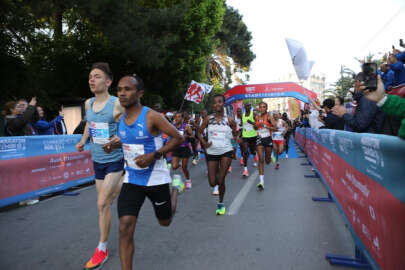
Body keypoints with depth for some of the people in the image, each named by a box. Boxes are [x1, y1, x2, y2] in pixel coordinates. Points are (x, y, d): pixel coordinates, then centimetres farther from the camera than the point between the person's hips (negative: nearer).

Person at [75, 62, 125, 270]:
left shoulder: (117, 104, -14)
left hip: (115, 160, -6)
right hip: (97, 160, 6)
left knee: (102, 203, -7)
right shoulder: (88, 103, 6)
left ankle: (102, 249, 9)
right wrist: (83, 140, 9)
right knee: (106, 202, 14)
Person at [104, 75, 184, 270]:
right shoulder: (122, 118, 1)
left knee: (165, 222, 19)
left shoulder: (152, 117, -17)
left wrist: (154, 155, -24)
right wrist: (115, 143, -1)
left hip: (156, 179, -4)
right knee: (125, 228, -9)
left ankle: (176, 187, 46)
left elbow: (178, 138, -14)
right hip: (132, 180, 4)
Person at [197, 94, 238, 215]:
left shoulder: (229, 120, -2)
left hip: (226, 151, -2)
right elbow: (199, 132, 8)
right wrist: (204, 143, -7)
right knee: (212, 183, 3)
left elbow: (235, 134, 8)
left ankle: (221, 203, 20)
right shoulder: (208, 119, 0)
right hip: (212, 152, 2)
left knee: (221, 180, -6)